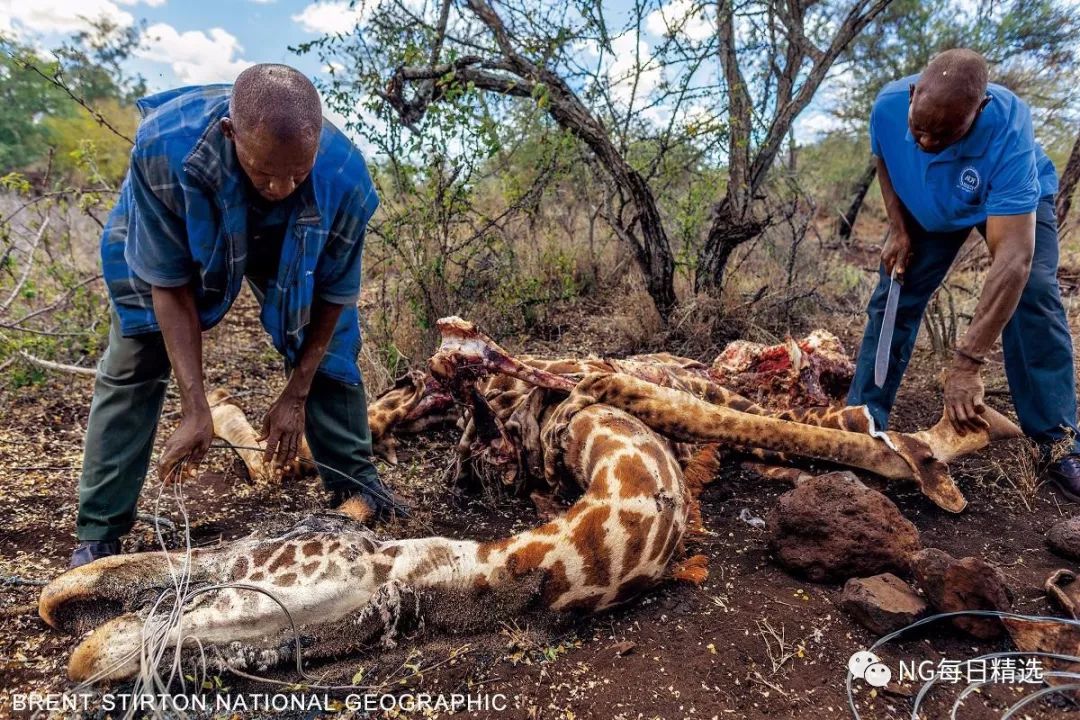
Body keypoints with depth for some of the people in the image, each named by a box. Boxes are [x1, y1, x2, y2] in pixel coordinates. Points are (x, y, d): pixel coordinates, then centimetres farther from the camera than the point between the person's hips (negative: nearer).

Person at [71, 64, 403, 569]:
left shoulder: (346, 178, -38)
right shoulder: (163, 149, -42)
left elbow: (334, 294, -22)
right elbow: (170, 284, -30)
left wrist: (296, 393, -18)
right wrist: (196, 408, -32)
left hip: (293, 252, 1)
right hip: (166, 240, 0)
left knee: (330, 357, -2)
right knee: (131, 368, -6)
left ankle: (357, 488, 20)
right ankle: (98, 536, 8)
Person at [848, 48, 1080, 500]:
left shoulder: (1007, 129, -42)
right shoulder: (889, 105, -32)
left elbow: (1014, 256, -49)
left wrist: (966, 364, -53)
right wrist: (899, 230, -17)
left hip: (1013, 200, -3)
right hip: (926, 206, 3)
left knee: (1033, 297, -22)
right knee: (891, 299, -5)